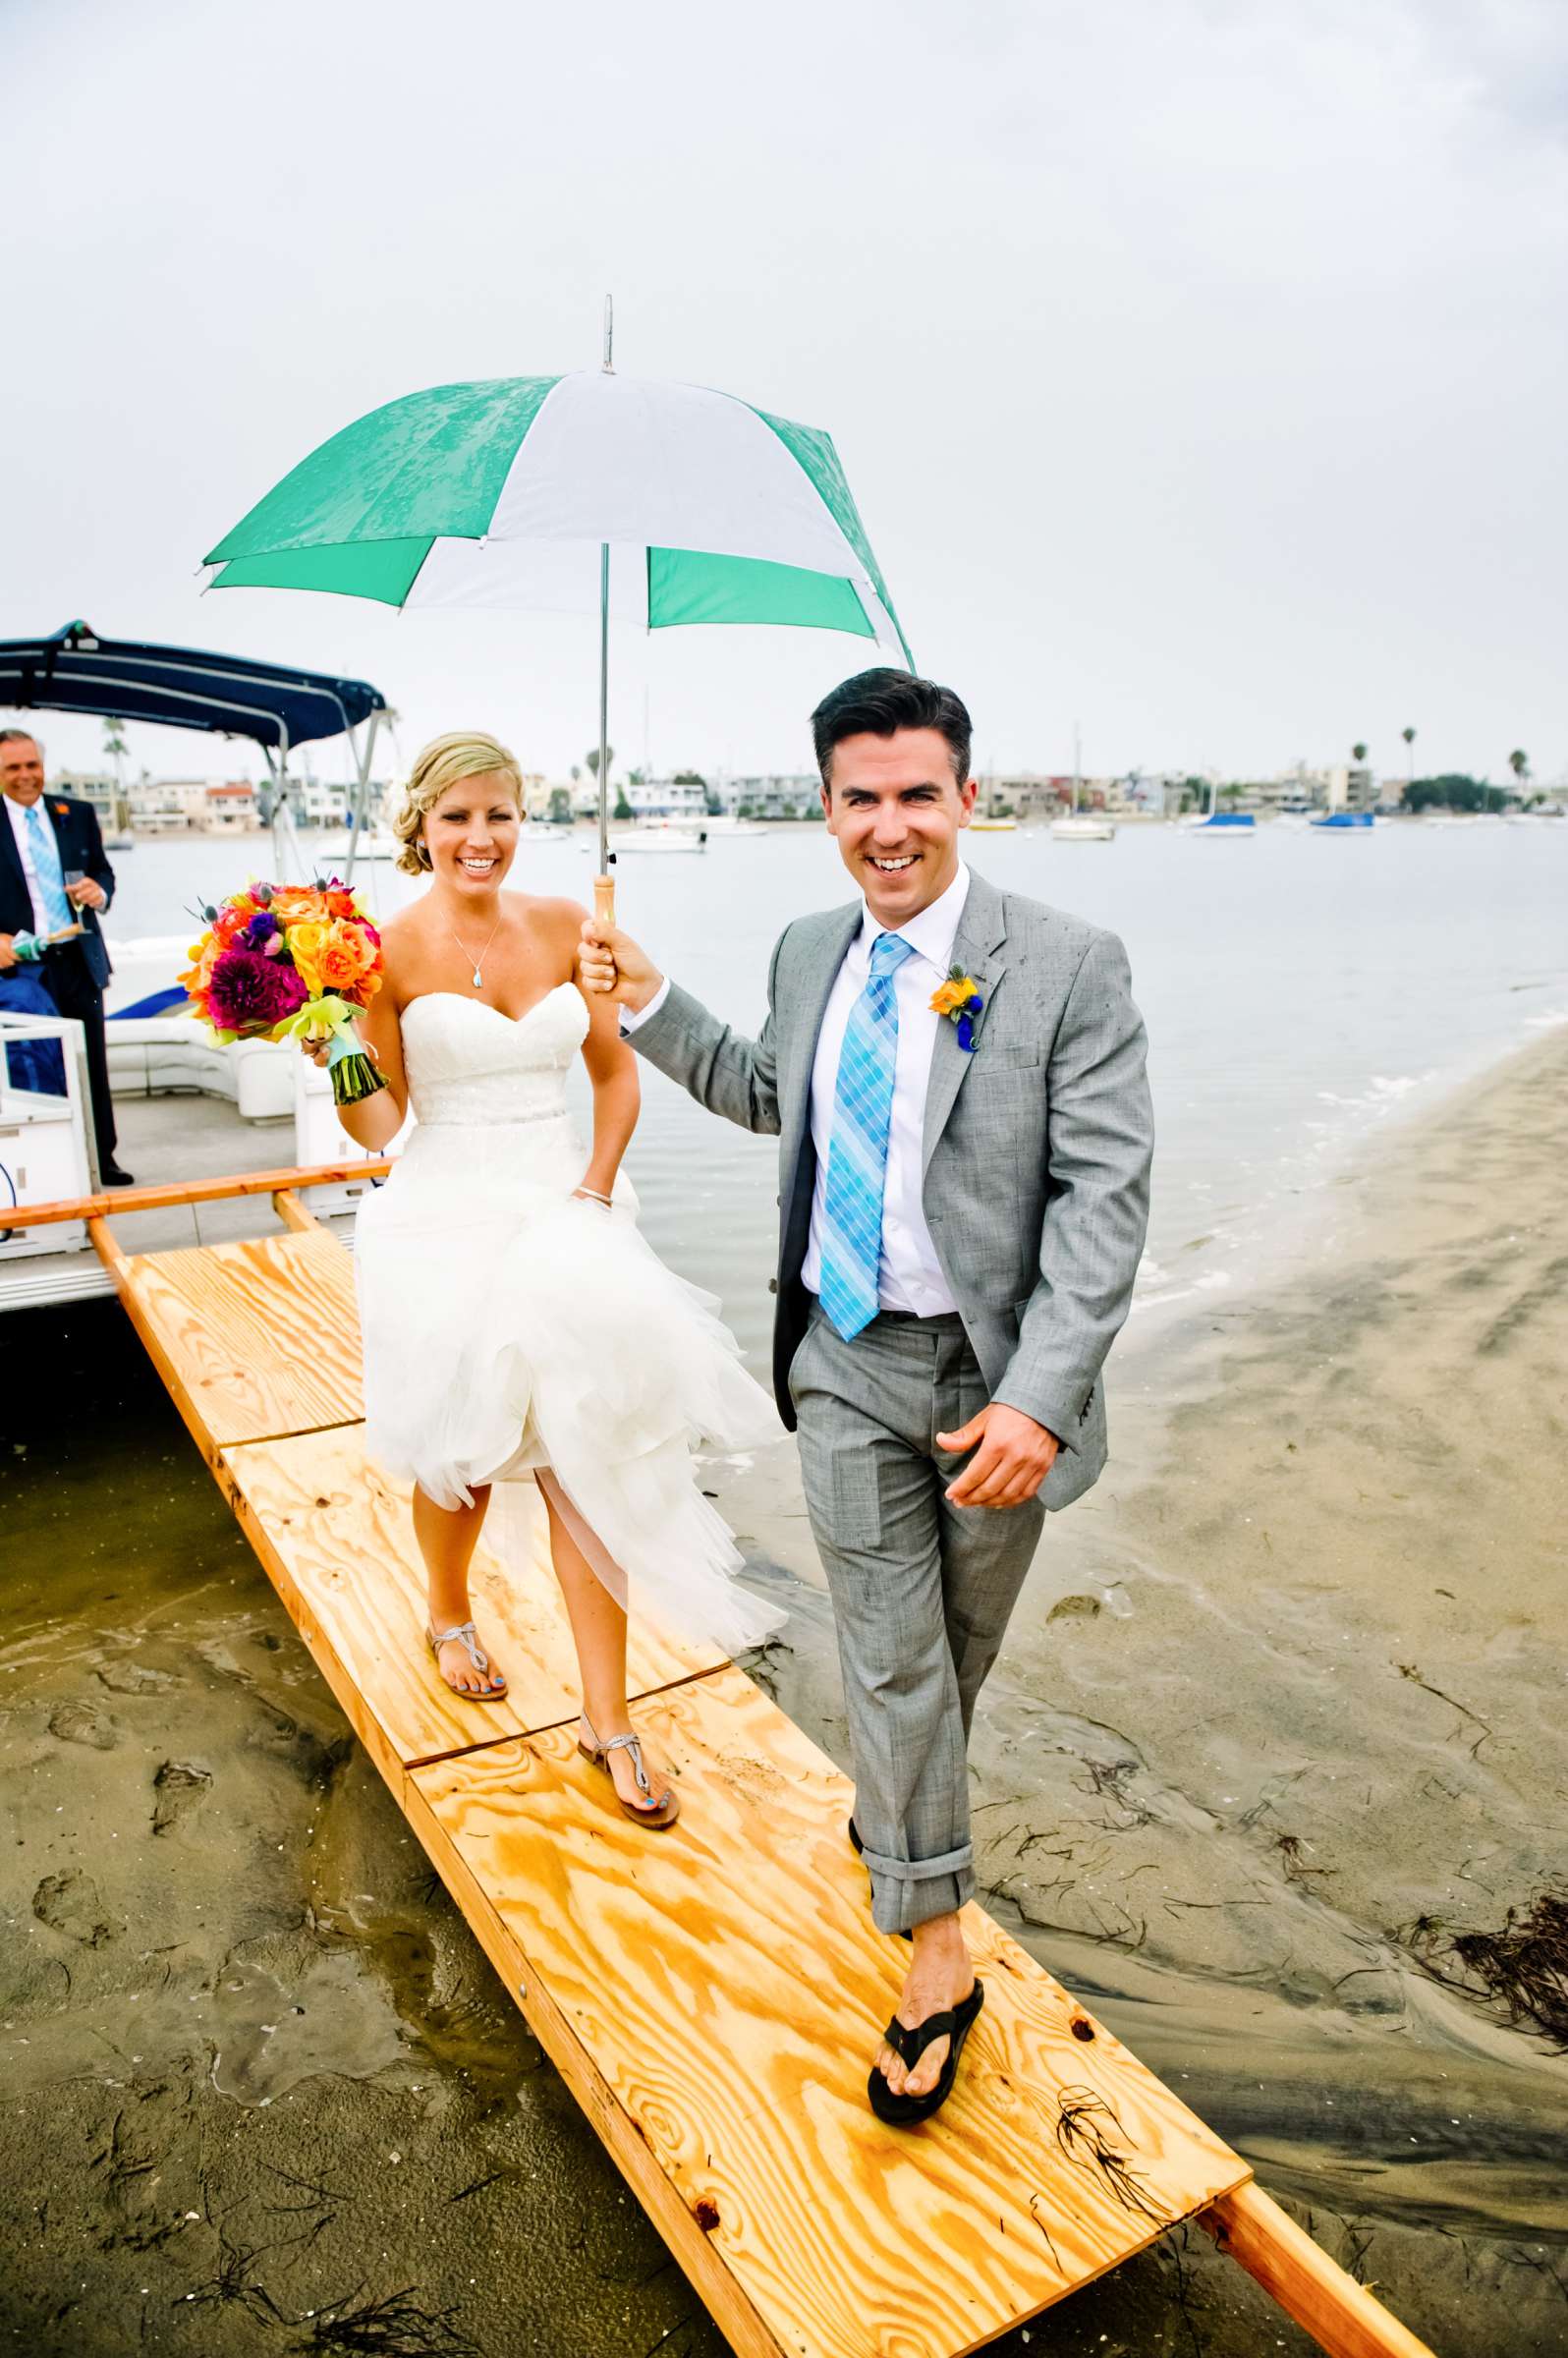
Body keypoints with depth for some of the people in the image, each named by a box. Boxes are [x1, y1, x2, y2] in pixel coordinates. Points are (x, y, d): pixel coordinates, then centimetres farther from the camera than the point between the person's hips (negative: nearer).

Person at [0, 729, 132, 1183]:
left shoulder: (77, 814, 9)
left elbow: (102, 870, 15)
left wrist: (99, 890, -8)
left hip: (80, 959, 3)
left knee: (92, 1065, 9)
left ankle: (102, 1160, 18)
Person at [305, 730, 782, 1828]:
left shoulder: (564, 926, 2)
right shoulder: (389, 950, -7)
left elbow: (617, 1074, 8)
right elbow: (379, 1125, -7)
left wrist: (595, 1191, -3)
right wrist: (336, 1057, -25)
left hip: (567, 1214, 2)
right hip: (446, 1224, -2)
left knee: (588, 1462, 2)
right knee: (463, 1459, 13)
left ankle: (608, 1717, 15)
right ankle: (451, 1615, 47)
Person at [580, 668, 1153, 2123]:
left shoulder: (1066, 966, -14)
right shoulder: (808, 953, 2)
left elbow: (1104, 1195, -17)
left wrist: (1040, 1398, -26)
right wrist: (650, 1007, 10)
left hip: (996, 1374, -3)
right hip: (847, 1362, 3)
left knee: (963, 1640, 19)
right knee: (887, 1650, 9)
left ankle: (900, 1790, 50)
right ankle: (936, 1945, 28)